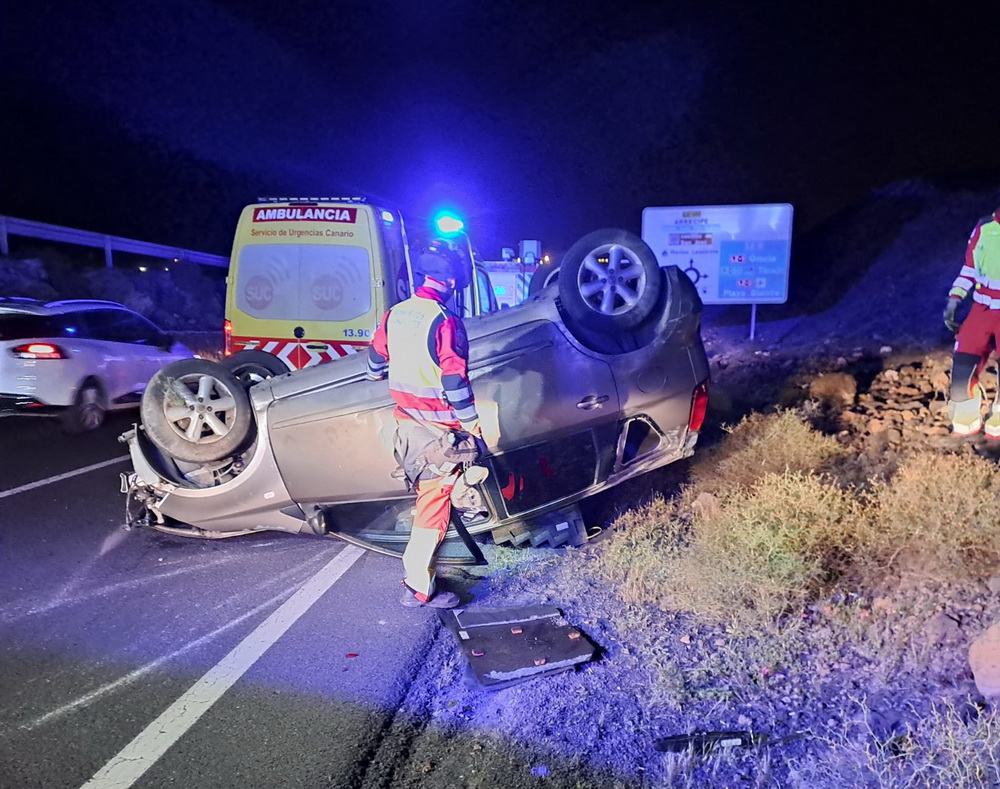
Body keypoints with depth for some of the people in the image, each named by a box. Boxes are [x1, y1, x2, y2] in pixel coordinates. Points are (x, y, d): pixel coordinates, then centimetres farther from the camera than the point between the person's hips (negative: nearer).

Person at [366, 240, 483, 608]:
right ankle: (419, 589, 10)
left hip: (406, 422, 8)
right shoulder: (445, 321, -20)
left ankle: (417, 568, 40)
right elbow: (455, 382, -21)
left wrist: (378, 374, 44)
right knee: (434, 507, 2)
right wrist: (473, 427, -11)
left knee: (426, 493, 27)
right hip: (439, 432, -8)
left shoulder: (395, 314, 4)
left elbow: (377, 358, 20)